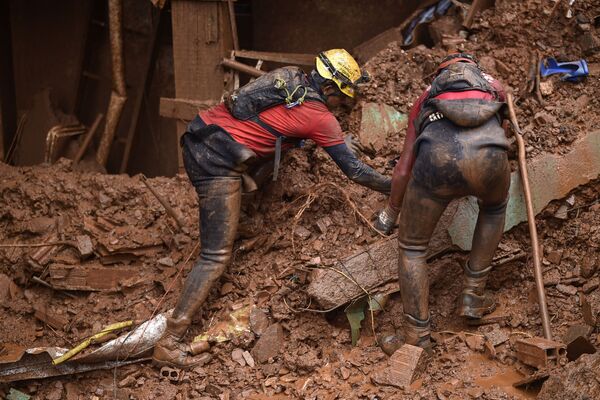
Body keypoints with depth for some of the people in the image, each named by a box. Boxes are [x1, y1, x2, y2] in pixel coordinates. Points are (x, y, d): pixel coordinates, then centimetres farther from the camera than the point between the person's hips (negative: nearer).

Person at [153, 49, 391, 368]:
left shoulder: (288, 76, 16)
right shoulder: (321, 119, -2)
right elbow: (353, 170, 3)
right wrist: (394, 187, 14)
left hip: (196, 138, 8)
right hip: (220, 162, -8)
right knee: (216, 257, -6)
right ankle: (169, 344, -9)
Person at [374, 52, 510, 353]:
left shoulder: (428, 96, 39)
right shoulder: (492, 84, 39)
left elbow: (404, 168, 38)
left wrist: (390, 214, 52)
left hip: (437, 157, 0)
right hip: (488, 154, 1)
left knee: (412, 246, 23)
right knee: (494, 207, 38)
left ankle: (417, 339, 20)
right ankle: (472, 296, 37)